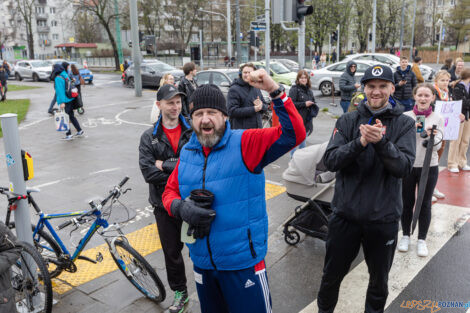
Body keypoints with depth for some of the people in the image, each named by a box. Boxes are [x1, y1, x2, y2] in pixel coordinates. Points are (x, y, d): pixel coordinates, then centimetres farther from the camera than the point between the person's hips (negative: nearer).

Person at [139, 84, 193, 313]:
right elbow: (148, 172, -13)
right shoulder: (149, 137, -1)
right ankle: (180, 292, 39)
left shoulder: (193, 132, -5)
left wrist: (165, 165, -17)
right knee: (172, 251, 16)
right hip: (166, 204, 2)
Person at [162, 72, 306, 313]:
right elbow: (170, 192, 11)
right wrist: (181, 208, -11)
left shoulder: (244, 144, -13)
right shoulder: (187, 153, 3)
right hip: (202, 263, 5)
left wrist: (275, 91, -31)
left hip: (243, 263, -5)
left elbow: (293, 134, -22)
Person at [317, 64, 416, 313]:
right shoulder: (347, 121, -2)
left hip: (384, 217, 0)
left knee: (379, 280, 20)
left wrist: (381, 141, -30)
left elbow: (404, 167, -15)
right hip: (346, 213, 1)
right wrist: (360, 142, -27)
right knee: (331, 275, 17)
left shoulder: (404, 124, -3)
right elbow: (330, 160, -12)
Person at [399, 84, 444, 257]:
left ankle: (422, 240, 22)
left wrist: (432, 137, -28)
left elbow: (437, 146, -6)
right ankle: (405, 236, 28)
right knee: (407, 202, 10)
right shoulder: (405, 117, -1)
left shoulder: (438, 119, 0)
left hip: (429, 168, 0)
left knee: (425, 204, 8)